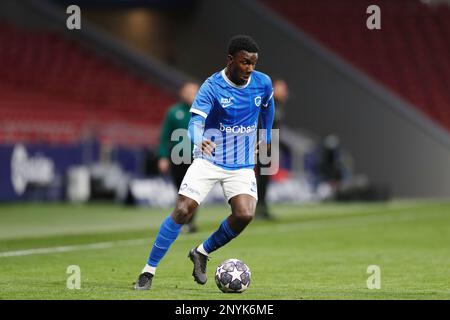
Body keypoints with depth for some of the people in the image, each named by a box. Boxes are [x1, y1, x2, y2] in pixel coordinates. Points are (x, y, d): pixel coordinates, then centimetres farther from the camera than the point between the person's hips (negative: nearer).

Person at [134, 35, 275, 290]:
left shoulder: (263, 83, -2)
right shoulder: (212, 87, -15)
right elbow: (196, 121, -28)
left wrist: (267, 139, 27)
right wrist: (200, 142, -49)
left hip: (242, 166, 3)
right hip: (209, 161, -3)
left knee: (245, 214, -19)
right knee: (182, 211, -15)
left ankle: (202, 253, 7)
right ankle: (149, 270, -3)